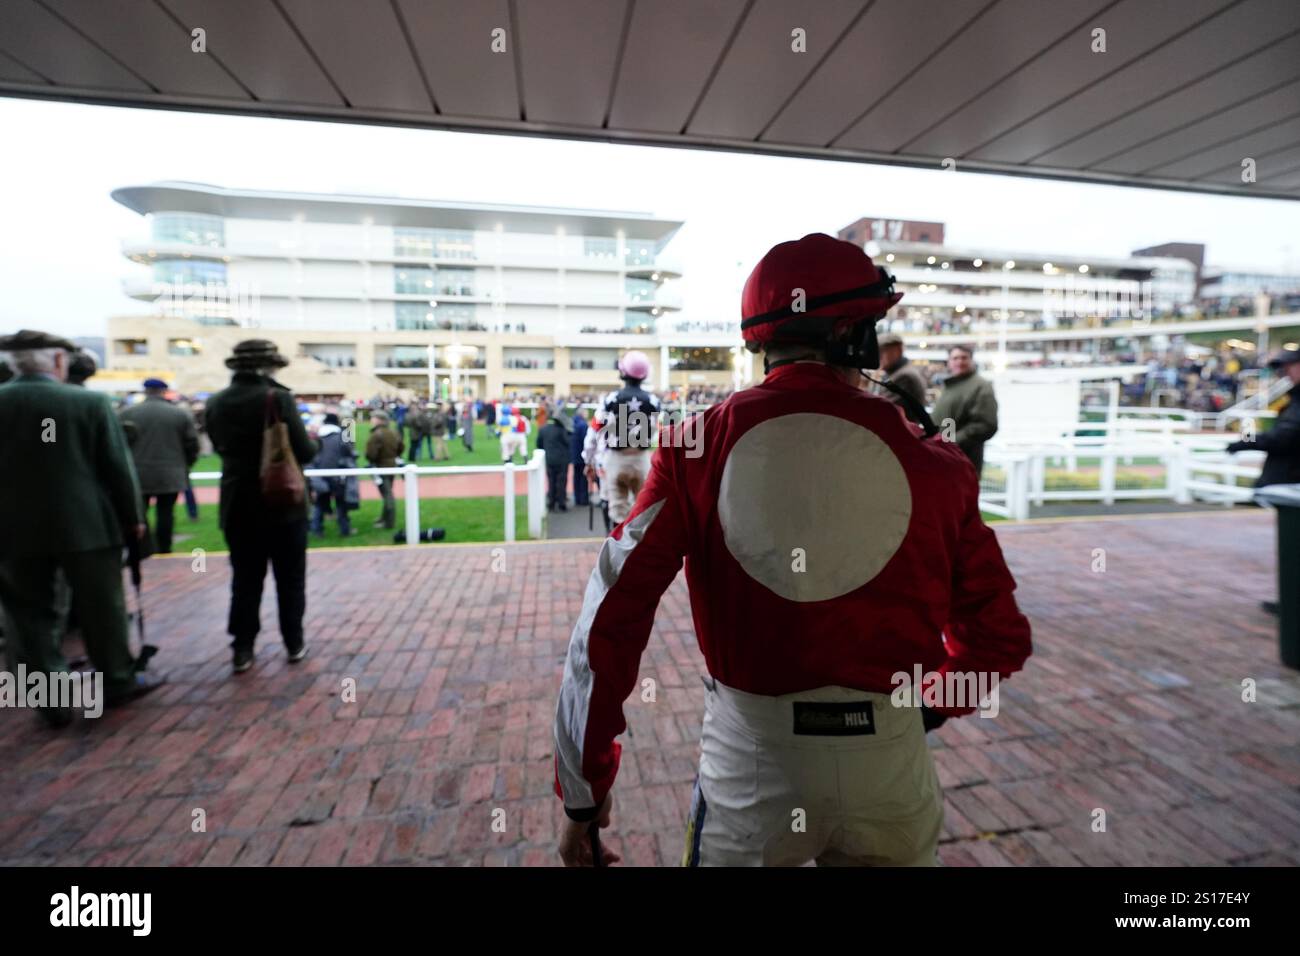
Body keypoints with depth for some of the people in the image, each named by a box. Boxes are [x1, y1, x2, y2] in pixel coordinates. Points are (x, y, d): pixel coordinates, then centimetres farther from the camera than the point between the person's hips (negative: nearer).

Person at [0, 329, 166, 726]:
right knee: (102, 608, 10)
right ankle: (119, 680, 23)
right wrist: (133, 517, 3)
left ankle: (52, 698, 16)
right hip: (86, 525, -2)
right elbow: (118, 467, -7)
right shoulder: (90, 402, -10)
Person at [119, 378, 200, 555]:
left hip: (138, 475, 1)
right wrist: (185, 467, 14)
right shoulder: (181, 414, -1)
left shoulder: (127, 413, 1)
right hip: (170, 475, -1)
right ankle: (163, 549, 7)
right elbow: (192, 444, 0)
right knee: (165, 513, 4)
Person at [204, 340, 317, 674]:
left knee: (244, 579, 12)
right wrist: (312, 443, 4)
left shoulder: (216, 403, 2)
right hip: (283, 503, -4)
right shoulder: (278, 397, -14)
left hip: (237, 505, 4)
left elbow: (220, 447, 15)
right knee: (290, 578, 9)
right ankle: (294, 643, 18)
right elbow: (303, 451, -16)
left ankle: (242, 649, 17)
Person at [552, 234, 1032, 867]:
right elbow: (999, 637, 4)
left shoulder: (697, 443, -10)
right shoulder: (931, 461, -6)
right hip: (891, 763, 1)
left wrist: (583, 791, -2)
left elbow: (608, 622, -13)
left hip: (750, 761, 0)